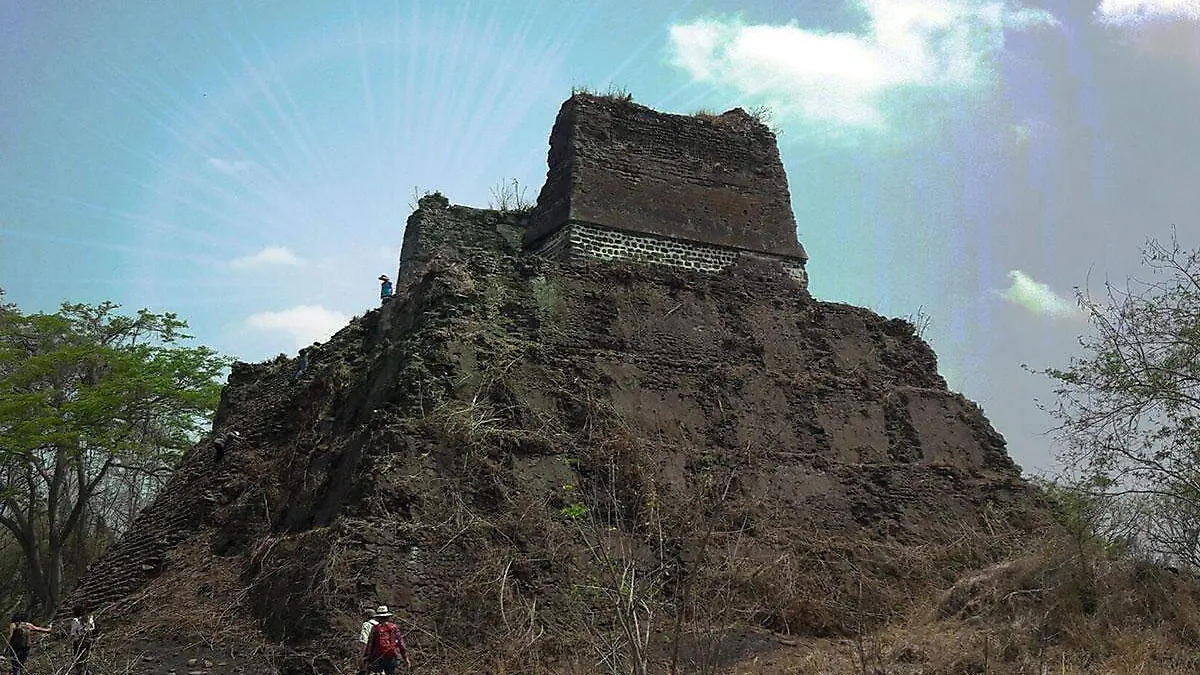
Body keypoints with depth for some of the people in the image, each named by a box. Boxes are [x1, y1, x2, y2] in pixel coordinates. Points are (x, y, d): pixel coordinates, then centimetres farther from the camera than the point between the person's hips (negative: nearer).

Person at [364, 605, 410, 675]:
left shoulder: (375, 628, -3)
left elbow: (370, 645, -2)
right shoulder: (394, 627, 2)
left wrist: (368, 659, 5)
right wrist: (406, 658, 7)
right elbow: (401, 644, 2)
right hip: (392, 658, 2)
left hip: (377, 658, -2)